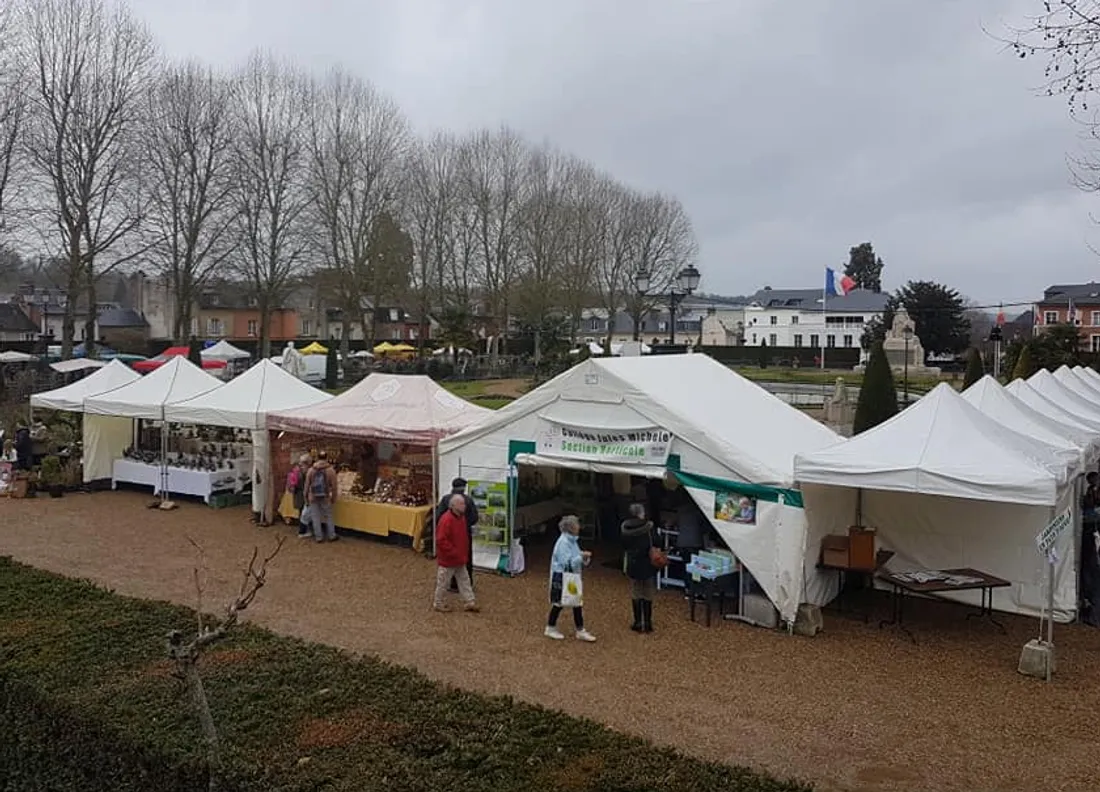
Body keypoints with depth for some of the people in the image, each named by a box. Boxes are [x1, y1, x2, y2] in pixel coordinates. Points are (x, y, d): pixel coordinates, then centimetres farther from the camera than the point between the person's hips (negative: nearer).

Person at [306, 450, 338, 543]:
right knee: (329, 516, 12)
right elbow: (334, 486, -7)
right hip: (325, 497, -1)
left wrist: (306, 496, 11)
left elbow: (307, 485, 2)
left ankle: (319, 537, 13)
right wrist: (333, 497, 3)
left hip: (313, 497, 1)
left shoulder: (311, 470, -2)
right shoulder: (330, 470, -8)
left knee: (316, 518, 9)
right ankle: (331, 536, 18)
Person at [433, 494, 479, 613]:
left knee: (464, 580, 14)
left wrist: (465, 553, 13)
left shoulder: (461, 517, 3)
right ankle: (438, 603, 24)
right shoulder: (446, 519, -26)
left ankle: (470, 602, 22)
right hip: (447, 559, -9)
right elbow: (441, 540, -28)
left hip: (460, 559, 9)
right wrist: (454, 553, -24)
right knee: (443, 582, 7)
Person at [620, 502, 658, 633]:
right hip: (647, 564, -3)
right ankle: (647, 623, 14)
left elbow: (624, 546, 5)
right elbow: (653, 545, -15)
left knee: (636, 594, 13)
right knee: (648, 595, 9)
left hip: (633, 564, 3)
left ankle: (638, 623, 16)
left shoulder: (625, 527, -5)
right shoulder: (648, 526, -17)